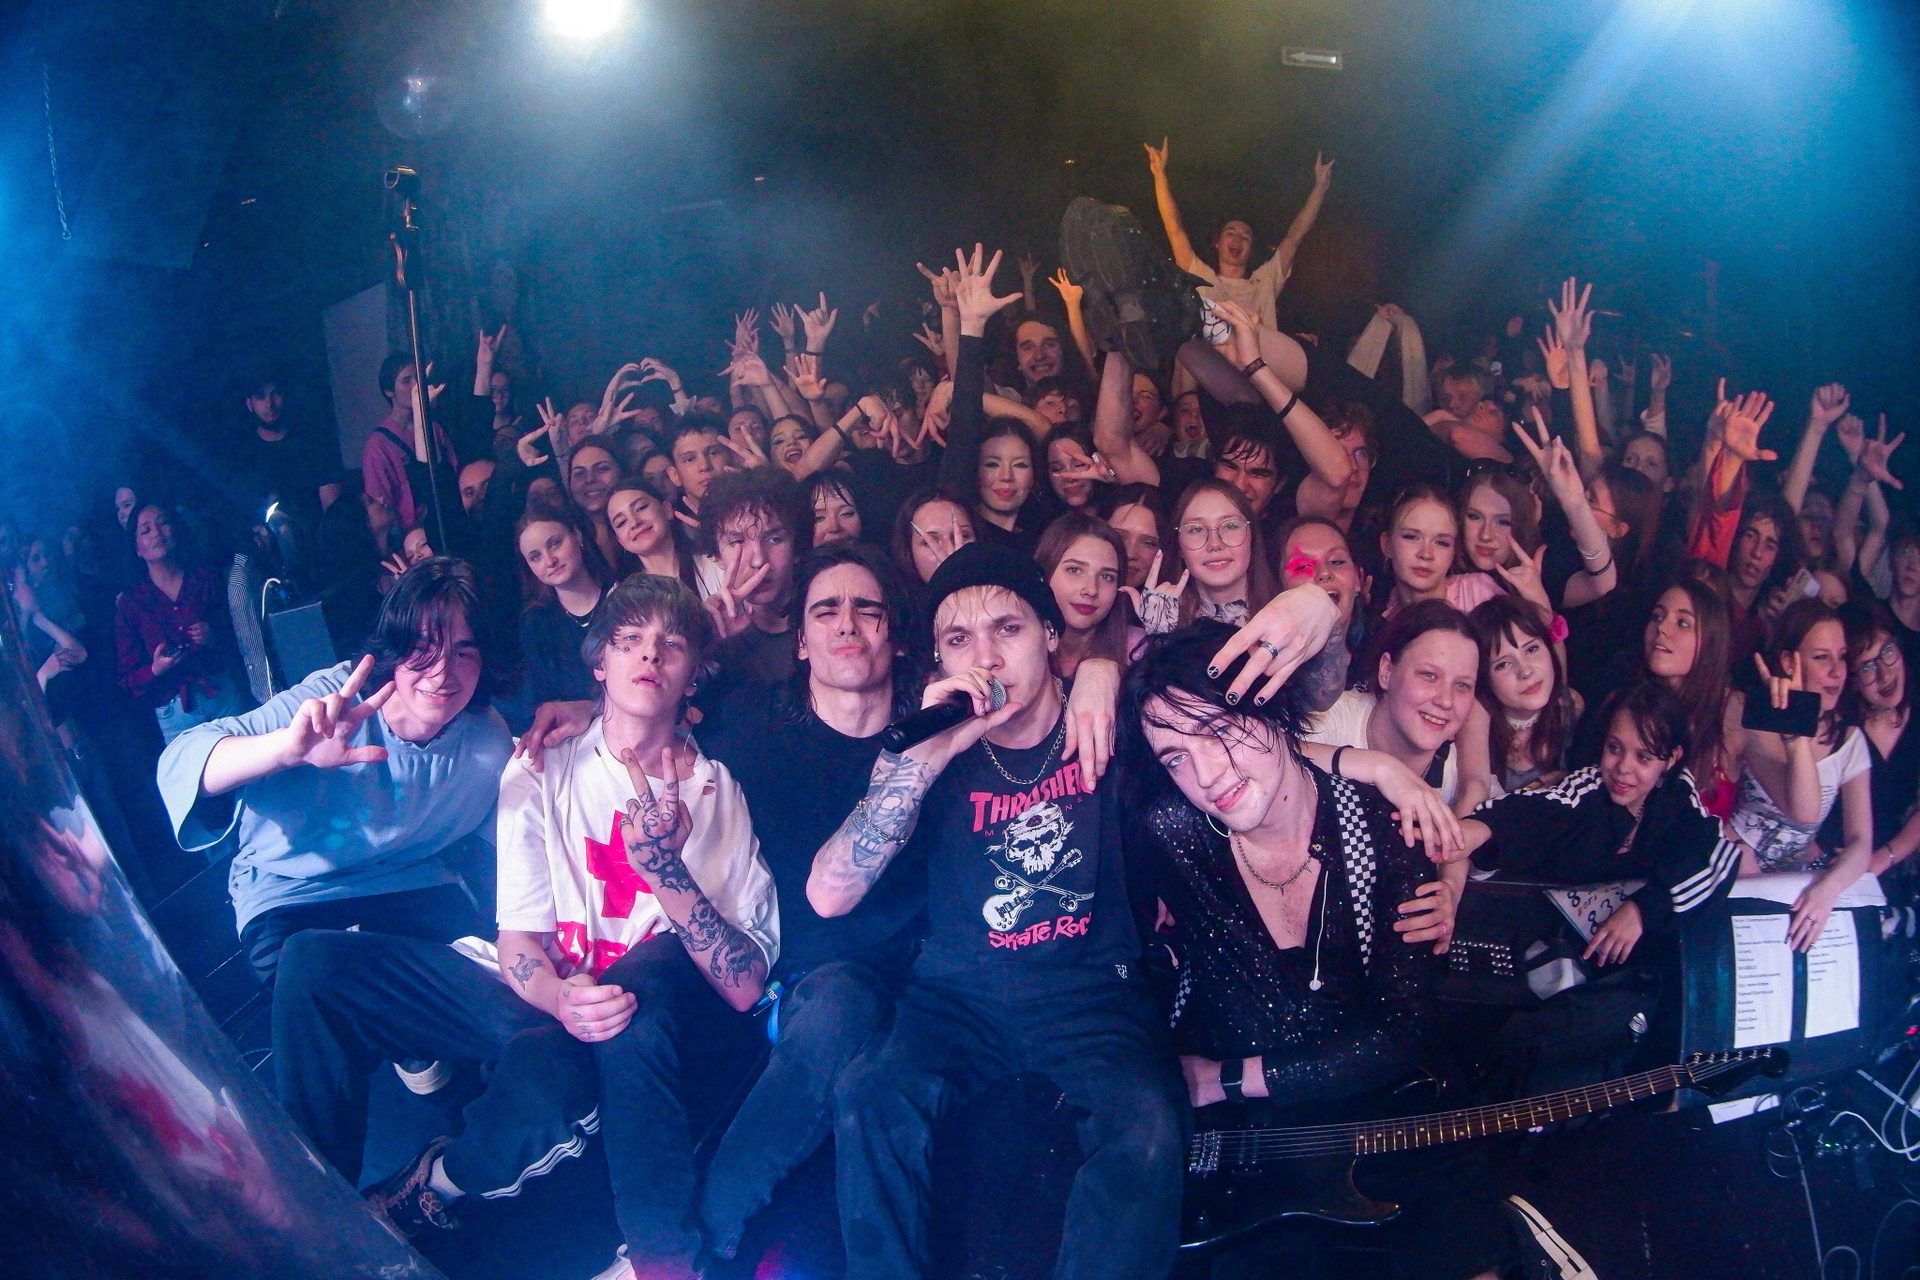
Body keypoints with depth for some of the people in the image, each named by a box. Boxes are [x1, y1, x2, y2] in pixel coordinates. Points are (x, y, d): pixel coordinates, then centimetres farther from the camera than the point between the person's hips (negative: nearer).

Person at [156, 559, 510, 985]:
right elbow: (179, 764, -32)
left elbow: (488, 862, 8)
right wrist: (288, 747, -49)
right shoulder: (335, 701, -21)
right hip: (290, 898, -3)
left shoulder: (488, 741, -10)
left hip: (414, 884, 3)